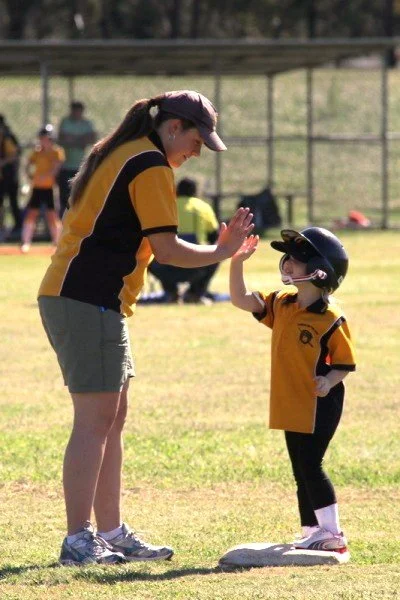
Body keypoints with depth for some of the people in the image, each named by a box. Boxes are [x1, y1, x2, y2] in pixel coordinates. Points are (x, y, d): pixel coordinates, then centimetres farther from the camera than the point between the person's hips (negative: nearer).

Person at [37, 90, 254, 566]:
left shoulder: (114, 154, 20)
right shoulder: (151, 165, -10)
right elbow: (165, 249, -13)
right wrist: (221, 252, -2)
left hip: (66, 296, 10)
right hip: (90, 304, -10)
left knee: (112, 418, 13)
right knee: (95, 419, -9)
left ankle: (111, 534, 16)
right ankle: (78, 541, -11)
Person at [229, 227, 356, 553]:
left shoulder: (331, 319, -14)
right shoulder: (282, 306, 7)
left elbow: (345, 362, -11)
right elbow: (242, 300, 7)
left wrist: (330, 380, -30)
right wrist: (237, 262, -4)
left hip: (320, 405, -8)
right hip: (292, 407, 8)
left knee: (310, 466, -10)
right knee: (302, 471, 11)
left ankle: (332, 533, -4)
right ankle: (311, 533, 19)